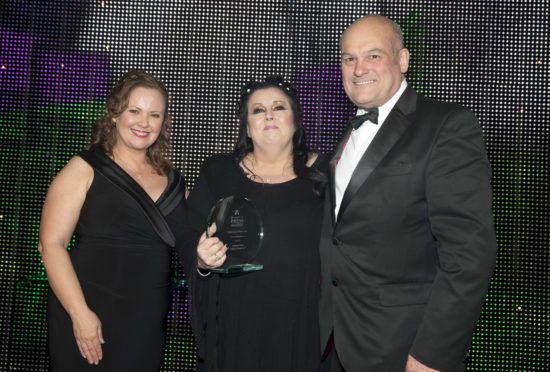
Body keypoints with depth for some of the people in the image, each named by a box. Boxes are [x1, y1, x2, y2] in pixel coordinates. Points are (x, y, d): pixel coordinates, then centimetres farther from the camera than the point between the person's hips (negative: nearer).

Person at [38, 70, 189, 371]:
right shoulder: (84, 170, -4)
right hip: (90, 319, -4)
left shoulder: (172, 180, 8)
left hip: (149, 324, 4)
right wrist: (80, 313, -16)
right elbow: (51, 245, -10)